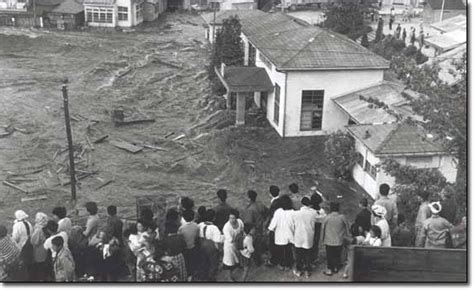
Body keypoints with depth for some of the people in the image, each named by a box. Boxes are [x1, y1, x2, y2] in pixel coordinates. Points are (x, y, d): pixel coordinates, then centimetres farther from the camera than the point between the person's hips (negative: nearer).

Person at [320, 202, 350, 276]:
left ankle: (330, 270, 15)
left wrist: (322, 240, 7)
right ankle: (336, 268, 28)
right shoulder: (342, 217, -11)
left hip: (329, 241, -1)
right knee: (337, 255, 17)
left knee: (330, 256, 10)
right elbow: (347, 227, 0)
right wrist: (347, 236, 16)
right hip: (339, 241, 2)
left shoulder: (327, 217, -14)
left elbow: (322, 228, -5)